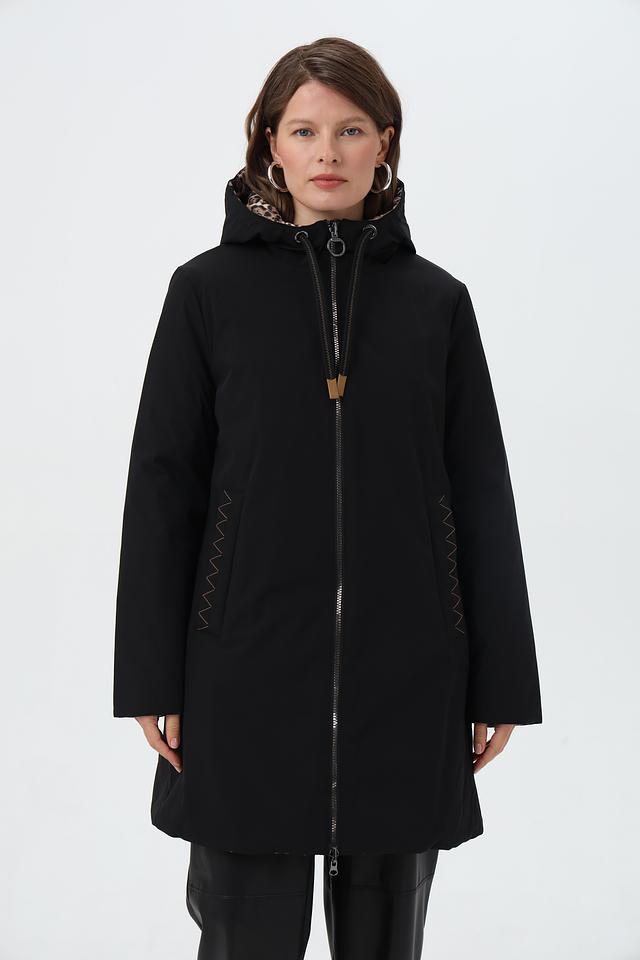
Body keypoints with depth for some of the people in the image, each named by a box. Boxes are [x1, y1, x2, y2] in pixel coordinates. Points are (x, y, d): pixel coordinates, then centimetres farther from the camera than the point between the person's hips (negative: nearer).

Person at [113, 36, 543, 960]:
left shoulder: (436, 300, 4)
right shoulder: (210, 290, 0)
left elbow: (482, 497, 5)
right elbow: (162, 488, 0)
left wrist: (501, 678, 3)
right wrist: (152, 677, -3)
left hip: (405, 668, 2)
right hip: (249, 668, -1)